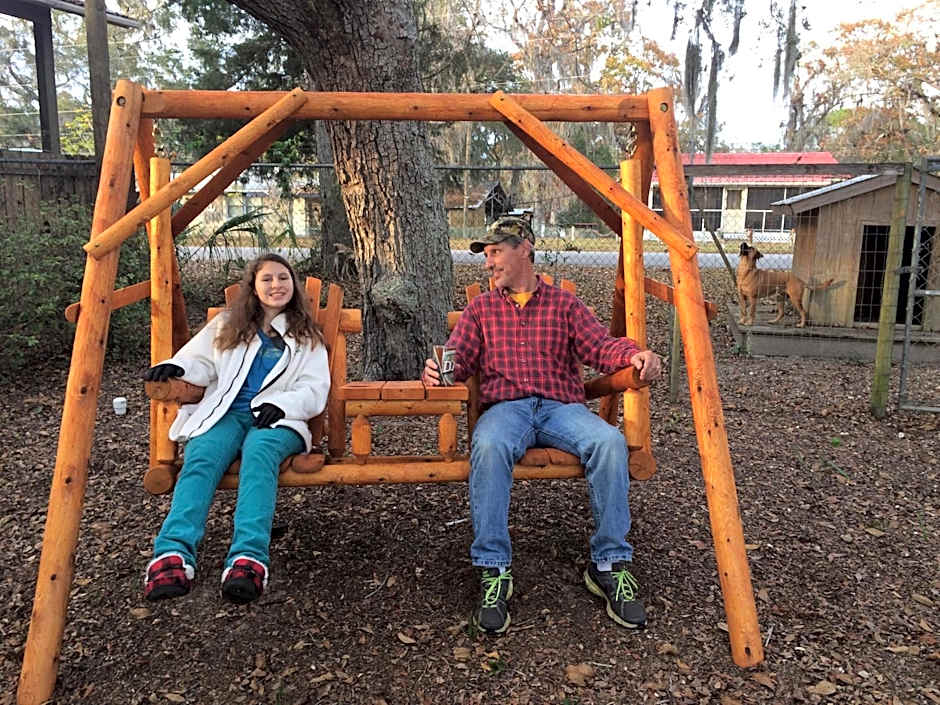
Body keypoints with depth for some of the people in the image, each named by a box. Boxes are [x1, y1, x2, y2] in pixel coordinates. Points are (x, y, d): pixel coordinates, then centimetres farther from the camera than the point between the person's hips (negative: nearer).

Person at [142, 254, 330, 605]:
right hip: (227, 413, 2)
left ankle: (249, 557, -53)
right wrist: (176, 367, -3)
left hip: (275, 418, -2)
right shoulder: (227, 324, 25)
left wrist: (282, 403, -12)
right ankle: (173, 553, -48)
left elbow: (316, 389, 8)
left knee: (259, 454, -37)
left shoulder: (307, 336, 19)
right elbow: (201, 362, 21)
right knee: (201, 457, -32)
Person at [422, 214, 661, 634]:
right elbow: (457, 358, 11)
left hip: (562, 407, 1)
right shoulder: (481, 308, 22)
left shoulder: (564, 304, 19)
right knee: (489, 445, -36)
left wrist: (635, 355, -17)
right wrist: (436, 370, -14)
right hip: (504, 408, 0)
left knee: (609, 441, -31)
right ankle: (493, 571, -29)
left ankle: (609, 564, -18)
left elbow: (599, 345, 5)